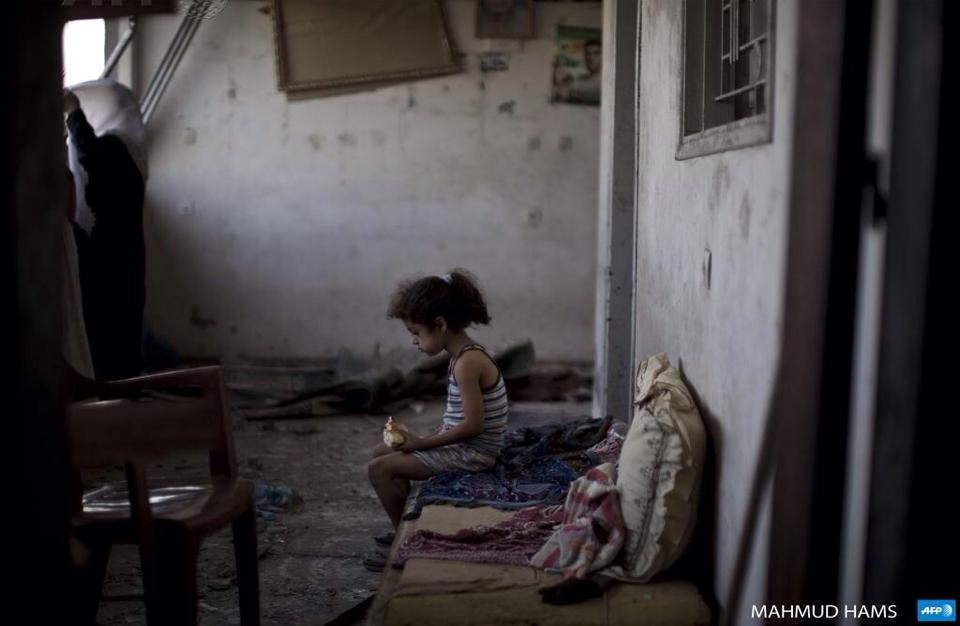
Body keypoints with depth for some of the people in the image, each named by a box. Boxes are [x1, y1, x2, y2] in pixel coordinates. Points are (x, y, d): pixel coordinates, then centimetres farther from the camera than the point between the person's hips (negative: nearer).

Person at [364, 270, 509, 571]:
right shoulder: (467, 353, 7)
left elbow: (473, 424, -25)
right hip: (464, 445, 10)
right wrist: (426, 438, 5)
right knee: (382, 451, 17)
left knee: (378, 468, -11)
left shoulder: (466, 363, -24)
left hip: (472, 452, -10)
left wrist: (422, 443, -17)